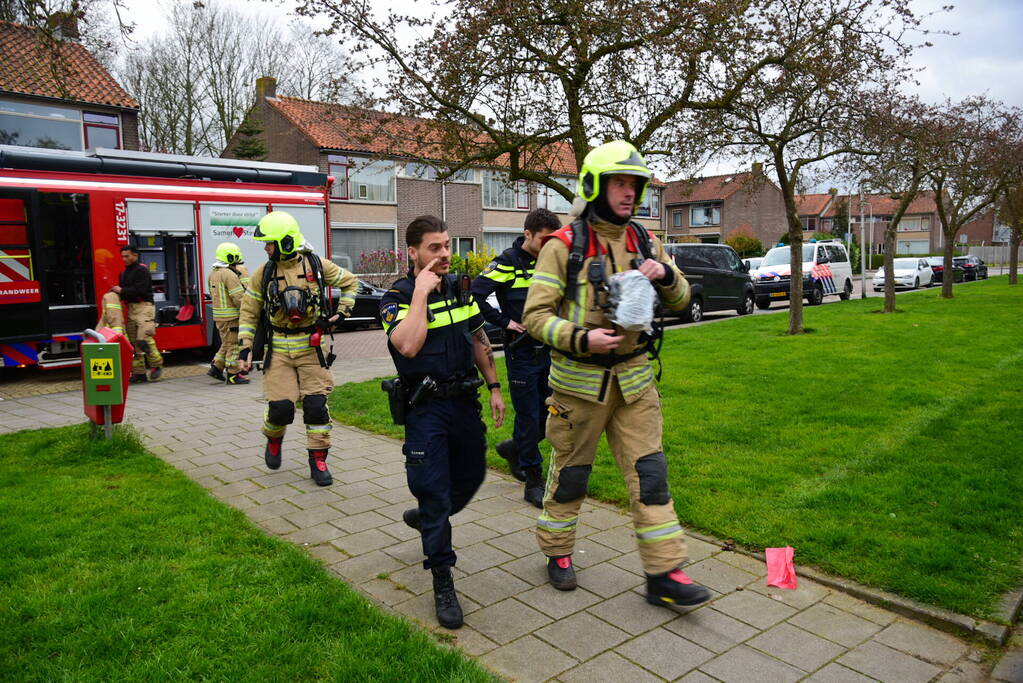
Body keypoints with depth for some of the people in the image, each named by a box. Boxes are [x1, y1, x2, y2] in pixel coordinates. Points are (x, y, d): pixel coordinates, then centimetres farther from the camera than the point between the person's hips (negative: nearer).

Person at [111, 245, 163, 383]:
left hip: (144, 306, -8)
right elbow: (123, 289, 24)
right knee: (133, 340, 4)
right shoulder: (124, 273, 21)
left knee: (144, 338, -17)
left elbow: (140, 289, -17)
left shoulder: (142, 270, -5)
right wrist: (116, 292, 4)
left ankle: (156, 365, -2)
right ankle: (139, 372, 7)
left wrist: (122, 291, -12)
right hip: (131, 308, 8)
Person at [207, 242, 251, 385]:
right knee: (234, 345, -1)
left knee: (227, 343, 21)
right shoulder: (229, 274, -17)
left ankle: (216, 367, 19)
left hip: (219, 316, 9)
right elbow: (239, 298, -22)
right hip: (231, 317, -9)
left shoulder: (213, 273, 12)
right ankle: (232, 375, 4)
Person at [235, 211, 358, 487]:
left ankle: (318, 459, 13)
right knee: (281, 406, -6)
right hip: (278, 350, 0)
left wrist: (342, 313, 2)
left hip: (311, 348, 0)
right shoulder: (264, 273, 0)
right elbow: (249, 312, 7)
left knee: (315, 404, -2)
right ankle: (274, 439, 28)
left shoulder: (316, 265, -3)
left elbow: (350, 282, 12)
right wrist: (244, 349, 0)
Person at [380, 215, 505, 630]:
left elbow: (479, 339, 16)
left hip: (465, 401, 6)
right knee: (435, 491, -2)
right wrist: (421, 292, -24)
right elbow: (408, 345, -30)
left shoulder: (461, 287, 6)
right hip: (426, 409, -6)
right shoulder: (397, 298, -11)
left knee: (471, 476, 19)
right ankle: (442, 584, 12)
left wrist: (494, 387, 14)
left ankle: (426, 518, 49)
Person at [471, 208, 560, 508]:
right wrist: (504, 322, -16)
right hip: (522, 353, -6)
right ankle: (533, 484, 11)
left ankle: (513, 449, 38)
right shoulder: (508, 262, -11)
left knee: (550, 414, 12)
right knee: (529, 417, 0)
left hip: (549, 351, 6)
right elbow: (475, 294, -20)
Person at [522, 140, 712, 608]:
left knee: (650, 473, 3)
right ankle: (557, 553, 33)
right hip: (579, 380, -4)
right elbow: (535, 315, -13)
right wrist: (581, 339, -27)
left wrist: (665, 273, -10)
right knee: (570, 474, 11)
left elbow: (679, 301, 11)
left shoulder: (642, 242, 6)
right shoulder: (564, 245, -10)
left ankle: (663, 574, 13)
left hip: (633, 380, 4)